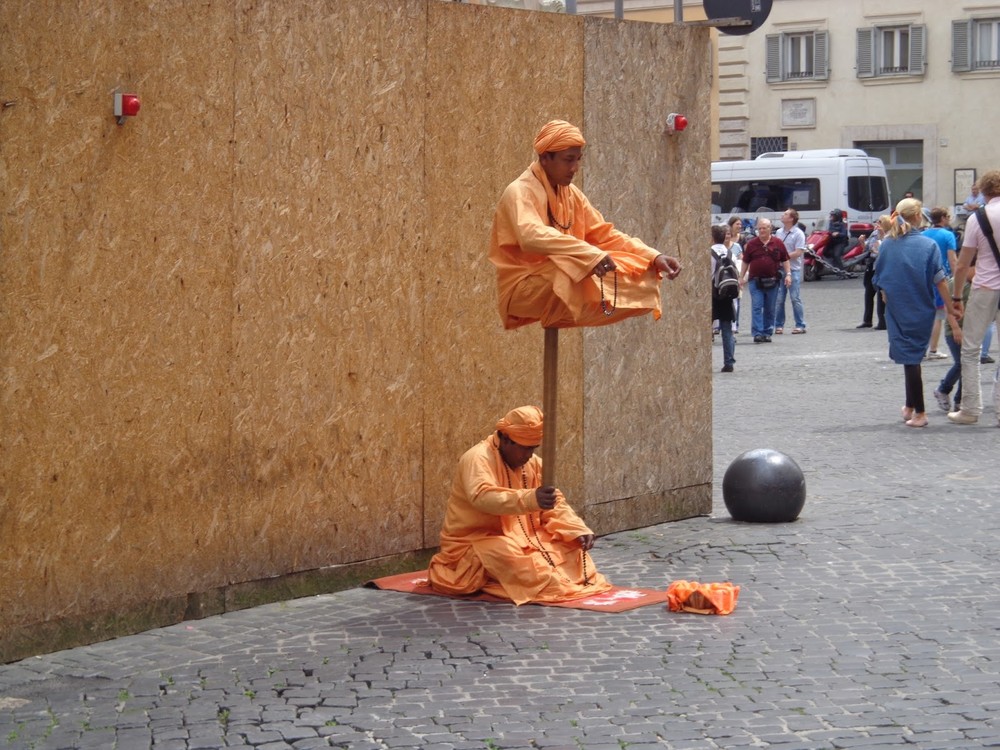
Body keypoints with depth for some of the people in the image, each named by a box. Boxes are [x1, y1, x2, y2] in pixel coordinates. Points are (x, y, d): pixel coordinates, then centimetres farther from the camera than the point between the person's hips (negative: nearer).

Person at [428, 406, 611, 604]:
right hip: (474, 542, -8)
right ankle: (560, 588, -43)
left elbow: (556, 505, 7)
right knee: (508, 555, -38)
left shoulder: (533, 463, 4)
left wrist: (579, 531, -13)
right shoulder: (478, 458, -20)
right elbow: (483, 497, -40)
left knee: (571, 542, -7)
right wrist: (530, 499, -55)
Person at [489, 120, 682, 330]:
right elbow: (531, 237, -33)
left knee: (639, 273, -5)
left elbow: (605, 234, 11)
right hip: (523, 290, -8)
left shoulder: (571, 193, 11)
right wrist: (590, 254, -41)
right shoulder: (519, 192, -14)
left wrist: (654, 257, -5)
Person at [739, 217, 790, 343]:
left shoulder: (778, 243, 4)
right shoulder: (751, 243, 4)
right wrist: (741, 277, 7)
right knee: (756, 307, -9)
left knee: (770, 309, 7)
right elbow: (745, 262, 9)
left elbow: (785, 260, 9)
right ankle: (757, 334, -12)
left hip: (772, 281, 1)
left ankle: (767, 333, 16)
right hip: (755, 281, -1)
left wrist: (788, 274, -1)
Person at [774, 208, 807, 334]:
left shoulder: (798, 234, -6)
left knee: (795, 298, -4)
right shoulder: (778, 232, 12)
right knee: (778, 299, 5)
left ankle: (800, 325, 2)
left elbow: (798, 252, -13)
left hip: (793, 269, -5)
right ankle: (778, 325, 11)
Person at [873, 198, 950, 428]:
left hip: (897, 311, 1)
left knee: (909, 357, 9)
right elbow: (939, 280, -13)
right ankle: (912, 407, 18)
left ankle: (917, 410, 8)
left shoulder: (887, 245, -2)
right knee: (913, 357, 12)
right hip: (921, 310, -1)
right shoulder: (928, 245, -10)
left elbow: (879, 279, 5)